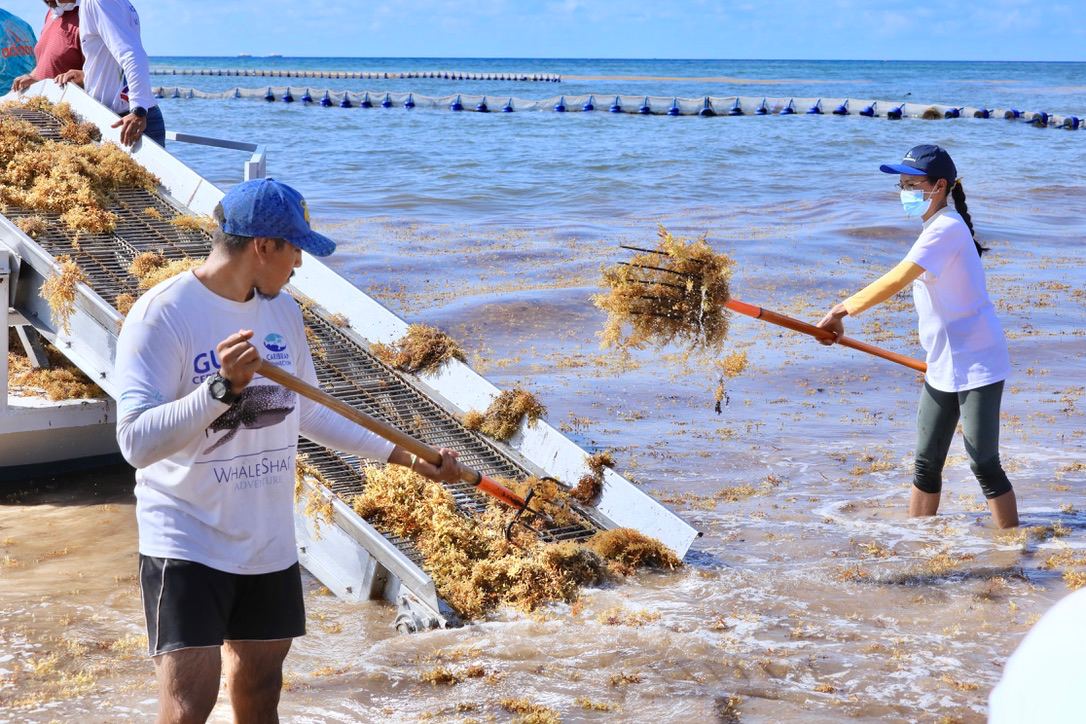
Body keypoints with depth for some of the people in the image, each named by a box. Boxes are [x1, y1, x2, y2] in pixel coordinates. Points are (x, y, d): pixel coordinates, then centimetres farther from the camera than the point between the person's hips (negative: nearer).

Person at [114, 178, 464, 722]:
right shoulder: (163, 314, -17)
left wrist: (403, 455, 17)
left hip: (269, 544, 7)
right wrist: (222, 387, -35)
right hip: (188, 545, -7)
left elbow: (308, 413, 19)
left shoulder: (282, 311, 7)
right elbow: (136, 442, -24)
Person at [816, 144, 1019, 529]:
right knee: (926, 465, 12)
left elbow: (894, 282, -24)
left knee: (984, 465, -5)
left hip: (976, 365, -10)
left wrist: (842, 310, -18)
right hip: (943, 367, 10)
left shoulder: (947, 228, -19)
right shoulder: (935, 229, 13)